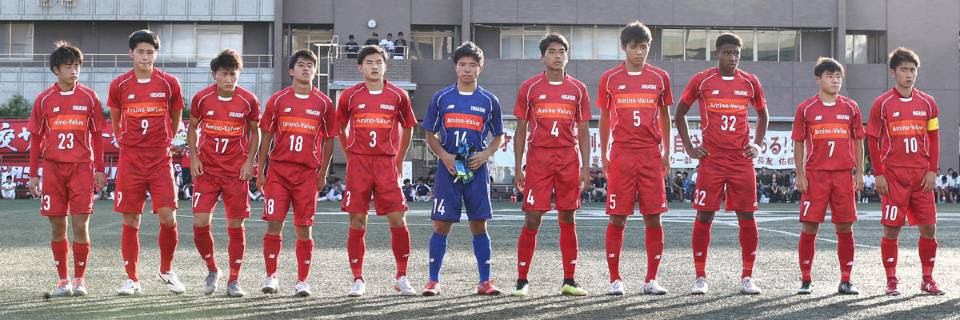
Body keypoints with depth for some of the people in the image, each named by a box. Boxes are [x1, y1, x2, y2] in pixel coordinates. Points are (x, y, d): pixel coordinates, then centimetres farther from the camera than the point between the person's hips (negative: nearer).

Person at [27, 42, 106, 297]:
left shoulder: (89, 97, 3)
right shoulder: (44, 100, 5)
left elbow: (97, 135, 8)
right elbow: (36, 138, 10)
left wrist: (100, 169, 6)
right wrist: (33, 174, 8)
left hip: (82, 168, -1)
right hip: (52, 168, 1)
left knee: (81, 225, -5)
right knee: (57, 226, 4)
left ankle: (79, 279, 6)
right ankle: (63, 279, 14)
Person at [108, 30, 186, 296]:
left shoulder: (169, 83, 1)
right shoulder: (119, 85, 3)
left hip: (161, 161, -1)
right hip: (130, 161, 1)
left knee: (168, 217, -8)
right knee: (130, 221, 2)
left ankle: (166, 270, 14)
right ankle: (131, 279, 12)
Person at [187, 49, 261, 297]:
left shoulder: (248, 100, -4)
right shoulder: (201, 98, -3)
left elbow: (255, 131, 8)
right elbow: (192, 128, 11)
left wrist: (250, 161, -2)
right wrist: (193, 157, 0)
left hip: (236, 172, 0)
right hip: (207, 170, 0)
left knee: (236, 225, 1)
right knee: (200, 223, -9)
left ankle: (234, 281, 12)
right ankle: (212, 270, 15)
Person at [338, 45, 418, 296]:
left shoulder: (398, 95, 4)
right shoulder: (350, 96, 4)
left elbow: (408, 127, 15)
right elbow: (340, 129, 16)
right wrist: (350, 156, 11)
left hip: (386, 164, 0)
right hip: (358, 163, 0)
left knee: (398, 221, -4)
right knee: (357, 224, 0)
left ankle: (402, 277, 8)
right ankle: (358, 280, 8)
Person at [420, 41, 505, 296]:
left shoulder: (489, 101, 6)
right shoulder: (441, 98, 5)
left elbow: (498, 138, 13)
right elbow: (430, 135, 10)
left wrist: (485, 154, -6)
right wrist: (443, 155, -7)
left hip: (476, 170, 0)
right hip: (448, 169, 0)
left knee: (479, 225, 2)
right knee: (442, 225, -1)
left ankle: (484, 282, 7)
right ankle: (433, 281, 6)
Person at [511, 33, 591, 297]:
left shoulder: (578, 89, 8)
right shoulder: (529, 87, 3)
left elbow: (583, 132, 10)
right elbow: (521, 131, 5)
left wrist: (586, 167, 3)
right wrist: (517, 169, 1)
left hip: (569, 160, 2)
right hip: (538, 157, -2)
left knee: (567, 219, 5)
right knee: (532, 219, -5)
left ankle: (569, 281, 10)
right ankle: (522, 280, 3)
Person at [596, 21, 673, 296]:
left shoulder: (660, 77, 7)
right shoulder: (610, 79, 4)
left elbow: (665, 116, 14)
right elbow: (605, 118, 11)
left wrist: (666, 153, 10)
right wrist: (604, 155, 8)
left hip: (652, 155, 1)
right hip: (621, 155, -1)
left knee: (654, 217, 0)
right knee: (617, 218, -2)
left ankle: (651, 279, 7)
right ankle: (615, 279, 5)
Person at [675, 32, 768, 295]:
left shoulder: (750, 82, 6)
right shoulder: (701, 81, 1)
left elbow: (762, 115, 21)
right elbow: (680, 113, 11)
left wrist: (757, 145, 9)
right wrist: (689, 148, 4)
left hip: (742, 160, 2)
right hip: (711, 160, -2)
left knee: (747, 217, 0)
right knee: (704, 216, -3)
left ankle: (747, 277, 7)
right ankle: (700, 277, 4)